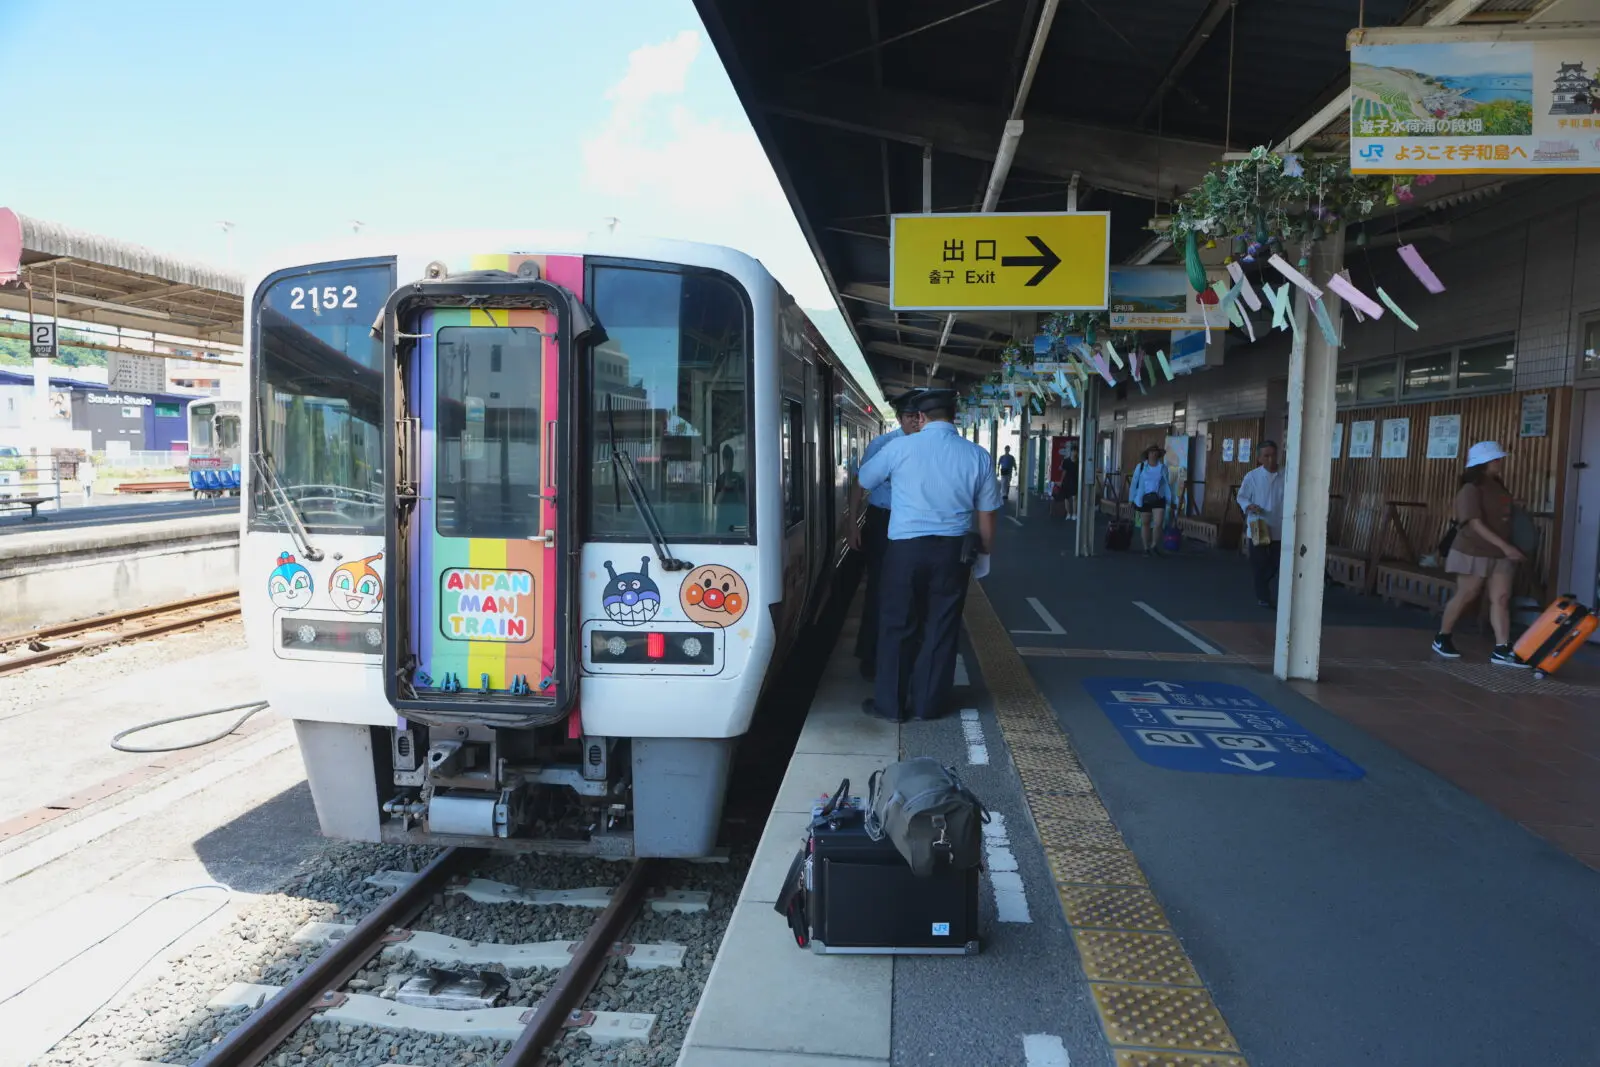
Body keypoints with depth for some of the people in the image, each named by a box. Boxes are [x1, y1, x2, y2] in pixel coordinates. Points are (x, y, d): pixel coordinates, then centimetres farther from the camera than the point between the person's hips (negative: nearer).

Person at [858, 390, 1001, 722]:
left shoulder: (899, 448, -6)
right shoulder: (978, 456, -1)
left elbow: (865, 479, 11)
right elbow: (986, 513, 5)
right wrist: (985, 549, 22)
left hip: (906, 547, -2)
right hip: (953, 550, 2)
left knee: (898, 625, 10)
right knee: (942, 627, 12)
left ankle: (890, 704, 18)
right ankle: (927, 704, 22)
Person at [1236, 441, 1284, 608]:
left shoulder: (1285, 477, -2)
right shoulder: (1252, 477, -5)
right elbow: (1241, 497, 3)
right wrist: (1249, 506, -18)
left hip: (1279, 530, 1)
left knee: (1277, 565, 4)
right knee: (1260, 566, 7)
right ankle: (1263, 596, 20)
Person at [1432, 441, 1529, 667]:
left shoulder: (1498, 486, 10)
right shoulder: (1471, 489, -16)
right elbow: (1476, 524, -22)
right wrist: (1505, 546, -27)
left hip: (1499, 553, 7)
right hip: (1474, 552, -7)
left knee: (1501, 598, -1)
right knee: (1465, 597, 2)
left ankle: (1502, 650, -4)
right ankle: (1441, 638, 19)